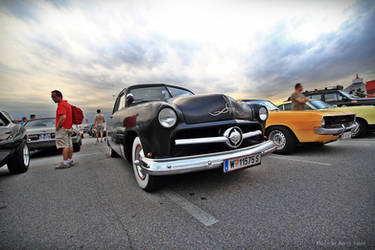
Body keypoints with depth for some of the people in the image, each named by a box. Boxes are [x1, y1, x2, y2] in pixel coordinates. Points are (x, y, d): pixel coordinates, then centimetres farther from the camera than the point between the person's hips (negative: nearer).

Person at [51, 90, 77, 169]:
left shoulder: (61, 104, -13)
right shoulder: (67, 103, 17)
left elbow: (63, 117, -26)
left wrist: (57, 127, -16)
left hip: (63, 128, -10)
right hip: (69, 128, 10)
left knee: (64, 146, -7)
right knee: (69, 145, 12)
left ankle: (65, 163, -4)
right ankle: (70, 161, 18)